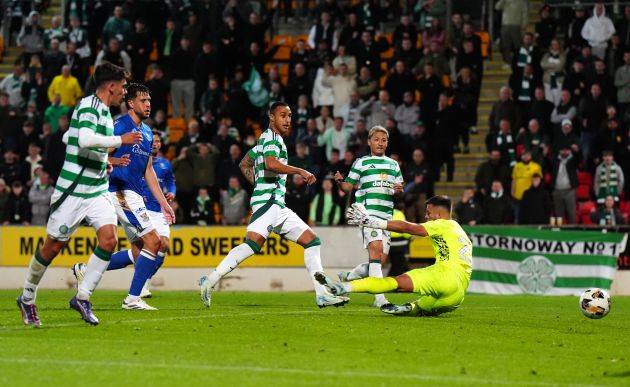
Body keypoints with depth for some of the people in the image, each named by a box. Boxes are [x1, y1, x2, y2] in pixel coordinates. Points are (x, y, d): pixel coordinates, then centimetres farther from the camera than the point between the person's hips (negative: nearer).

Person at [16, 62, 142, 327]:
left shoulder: (103, 110, 15)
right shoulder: (89, 106, -13)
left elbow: (68, 137, 27)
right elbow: (85, 139, -32)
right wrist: (120, 140, -23)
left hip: (98, 190, 8)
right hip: (72, 191, -8)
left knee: (109, 239, -12)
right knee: (53, 246, 2)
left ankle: (82, 297, -2)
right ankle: (27, 299, 21)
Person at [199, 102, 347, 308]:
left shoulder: (264, 140, 26)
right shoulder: (271, 137, -4)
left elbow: (244, 164, 35)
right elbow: (271, 163, -24)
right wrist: (301, 171, -19)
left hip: (278, 205, 11)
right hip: (268, 200, -11)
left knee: (312, 241, 6)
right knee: (253, 243, -27)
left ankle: (323, 295, 0)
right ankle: (210, 281, -25)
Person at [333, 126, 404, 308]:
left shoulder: (393, 165, 21)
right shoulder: (361, 163, 8)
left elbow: (399, 188, 24)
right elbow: (348, 186, 8)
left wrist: (399, 190, 1)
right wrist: (340, 182, -14)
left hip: (386, 216, 6)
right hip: (367, 212, -6)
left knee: (381, 260, 3)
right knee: (376, 248, -23)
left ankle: (348, 276, 28)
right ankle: (379, 298, -30)